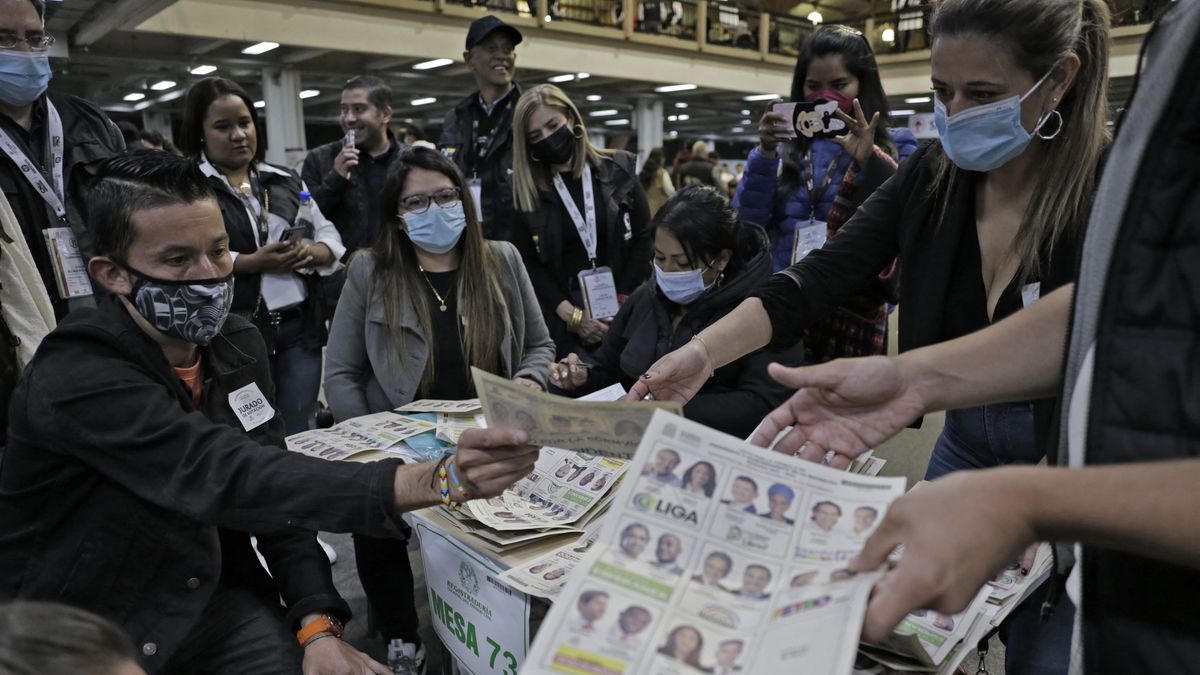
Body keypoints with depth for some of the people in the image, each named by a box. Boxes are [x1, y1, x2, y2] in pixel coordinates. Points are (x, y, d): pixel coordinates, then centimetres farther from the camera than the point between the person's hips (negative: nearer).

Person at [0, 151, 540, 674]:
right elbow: (232, 478, -37)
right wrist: (431, 482, -48)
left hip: (214, 597, 5)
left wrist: (317, 625, -12)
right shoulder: (77, 379, -24)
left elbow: (276, 489, 0)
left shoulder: (237, 345, -1)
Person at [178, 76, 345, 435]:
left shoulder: (287, 180, 15)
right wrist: (252, 263, -21)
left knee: (298, 433, 11)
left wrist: (311, 252, -8)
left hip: (299, 326, 5)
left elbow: (330, 239, 13)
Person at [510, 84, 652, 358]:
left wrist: (623, 303, -9)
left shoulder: (618, 169, 4)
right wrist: (571, 315, -12)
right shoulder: (527, 189, 3)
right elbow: (528, 263, -2)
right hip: (561, 317, 0)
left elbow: (643, 237, 1)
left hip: (623, 307, 0)